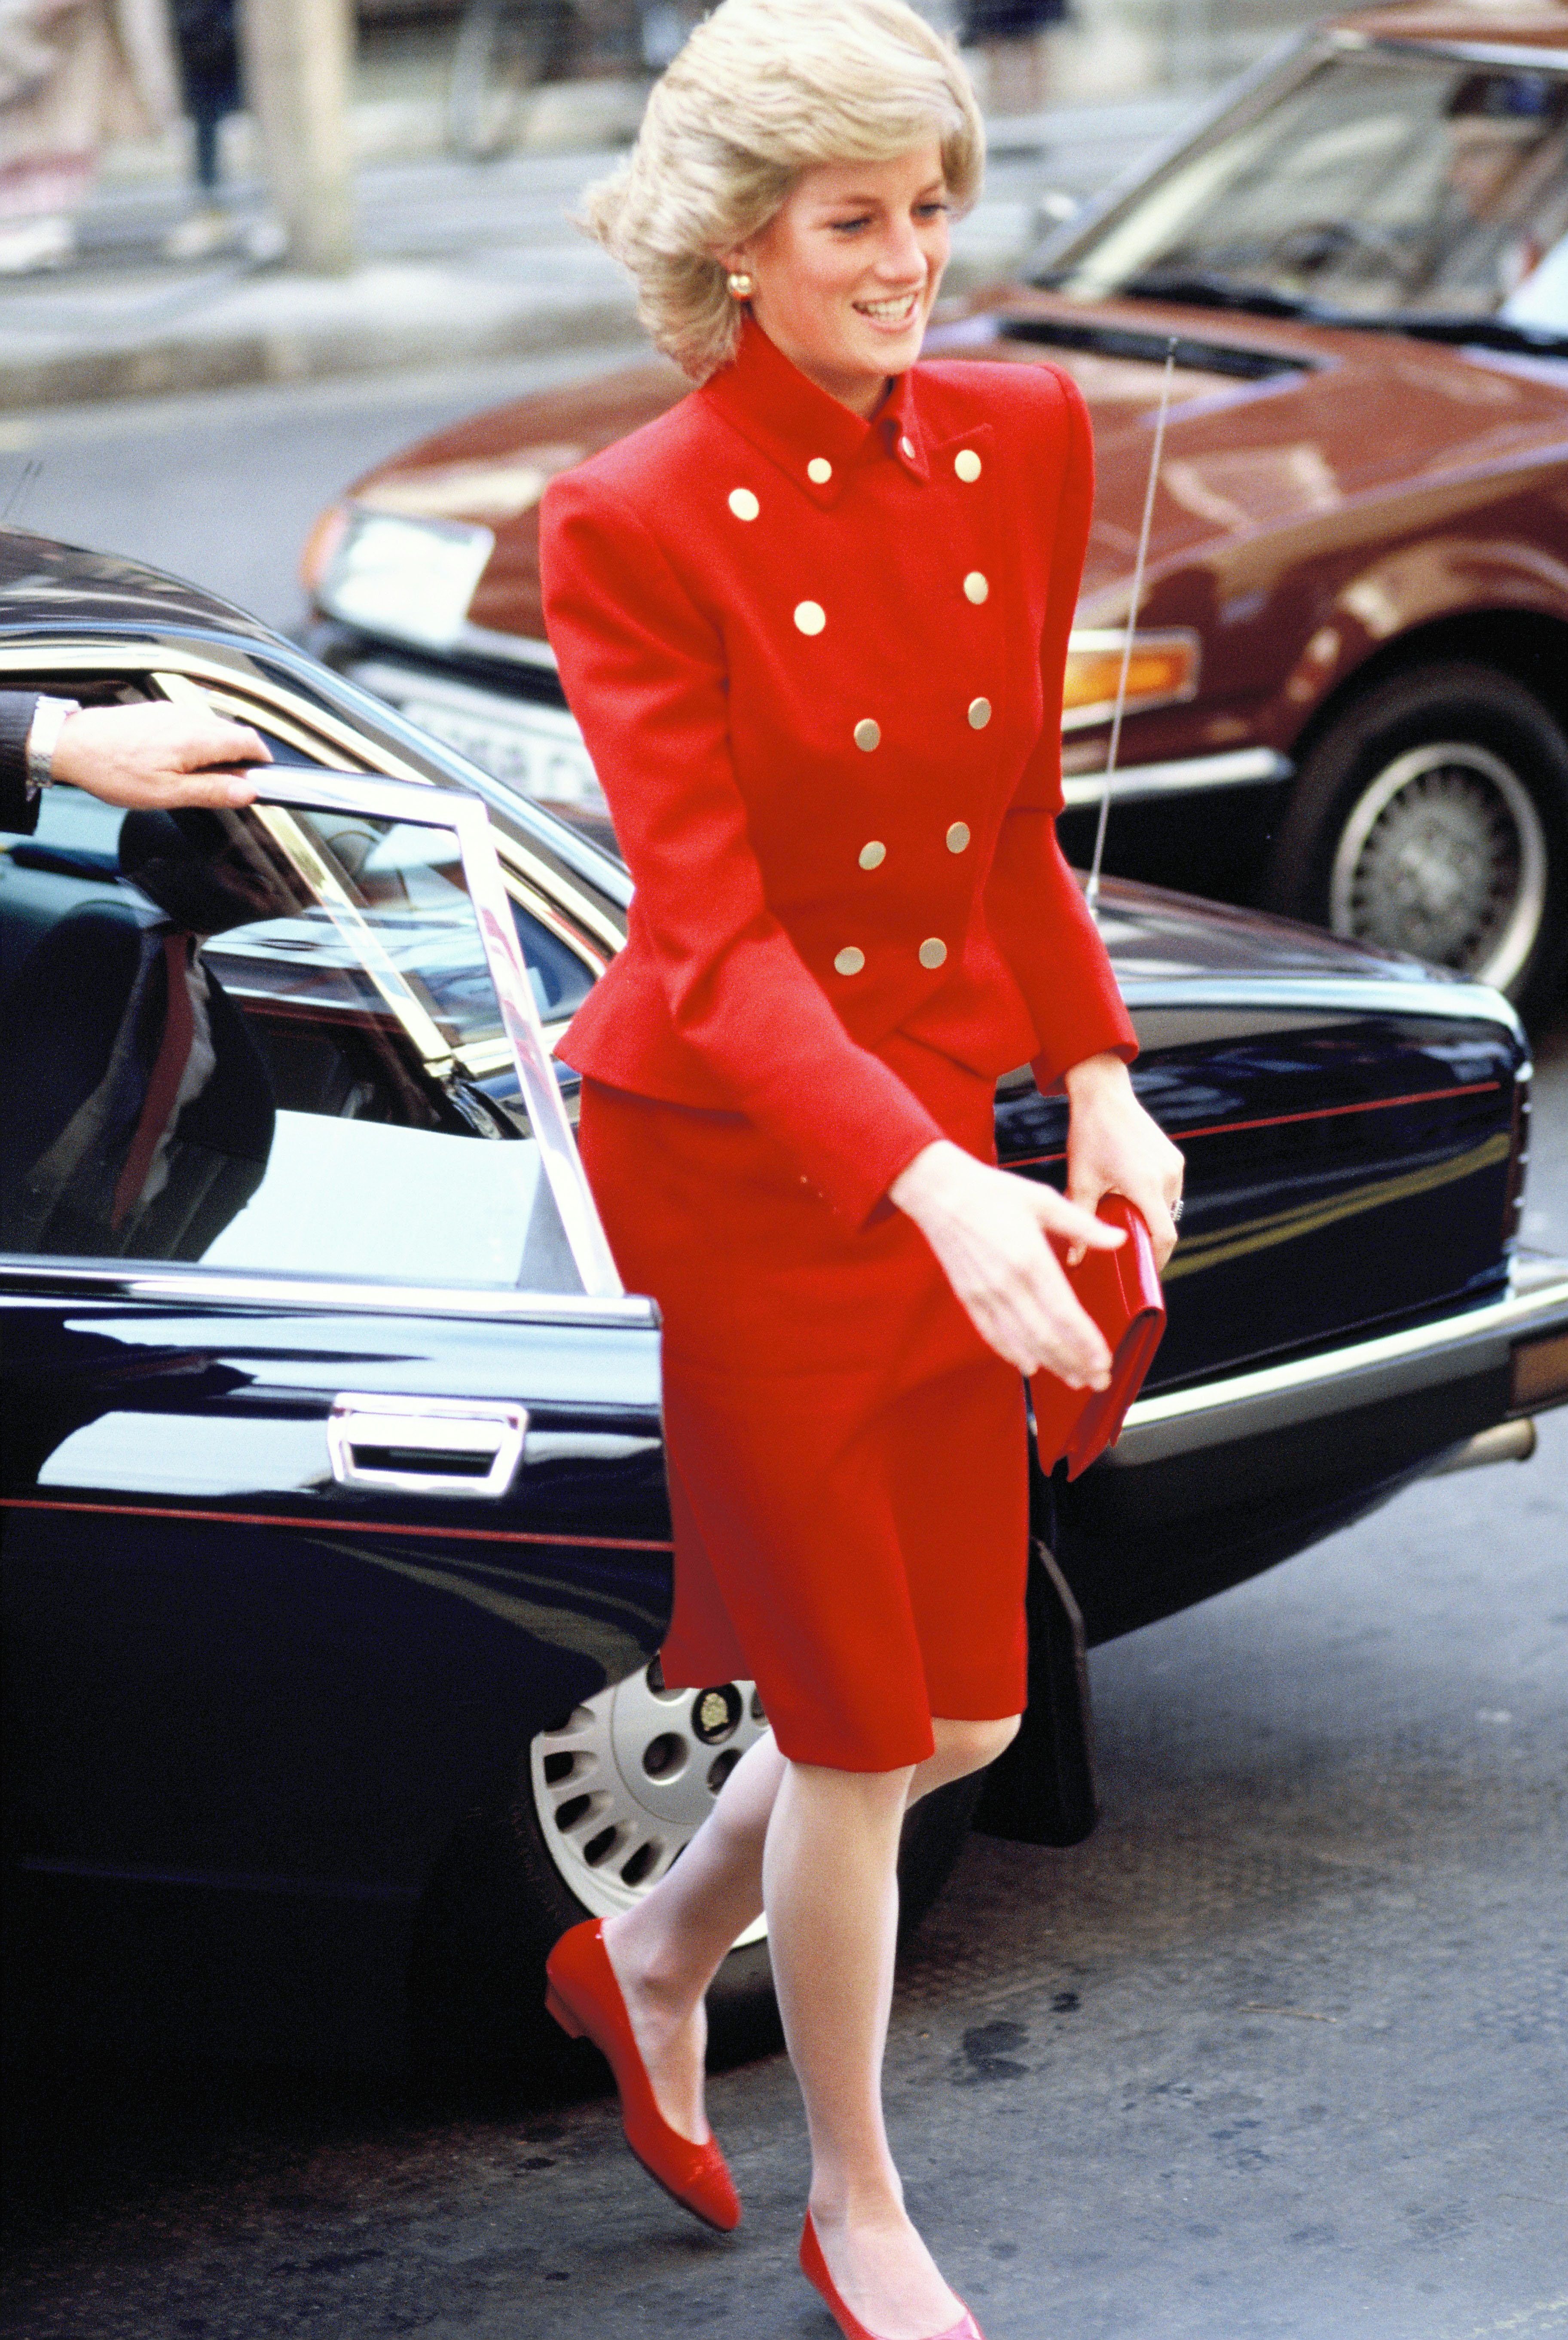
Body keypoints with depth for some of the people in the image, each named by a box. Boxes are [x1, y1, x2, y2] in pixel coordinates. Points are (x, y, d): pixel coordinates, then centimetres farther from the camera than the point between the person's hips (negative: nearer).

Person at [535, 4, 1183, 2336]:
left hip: (940, 1138, 6)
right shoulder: (632, 522, -17)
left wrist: (1094, 1084, -3)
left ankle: (649, 1955, 42)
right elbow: (712, 938, -23)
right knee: (857, 1725, 5)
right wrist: (936, 1188, -36)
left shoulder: (1024, 442, -1)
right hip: (729, 1160, -6)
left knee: (967, 1711, 14)